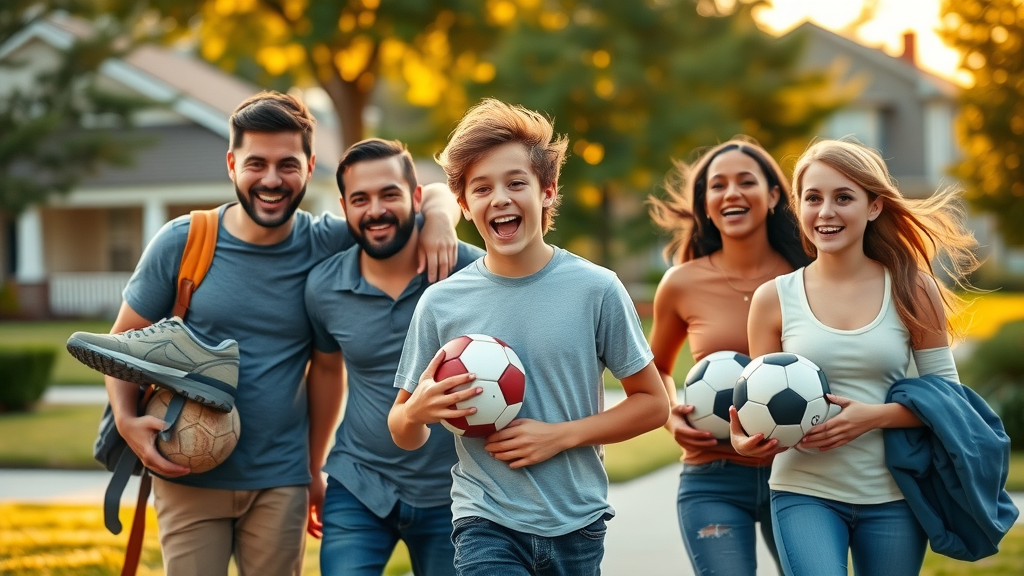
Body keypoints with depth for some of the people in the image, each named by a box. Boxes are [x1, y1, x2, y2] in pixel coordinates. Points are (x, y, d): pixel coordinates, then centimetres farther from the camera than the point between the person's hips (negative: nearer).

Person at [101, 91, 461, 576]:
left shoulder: (327, 246, -3)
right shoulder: (182, 243, -5)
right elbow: (124, 340, 3)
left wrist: (438, 217, -15)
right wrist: (126, 419, -14)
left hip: (281, 482, 1)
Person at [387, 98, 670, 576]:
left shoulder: (596, 289, -5)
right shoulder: (441, 303, -2)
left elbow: (652, 403, 1)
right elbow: (404, 437, 6)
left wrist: (559, 435, -11)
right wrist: (417, 412, -17)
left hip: (578, 523, 1)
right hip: (486, 523, -1)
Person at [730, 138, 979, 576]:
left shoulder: (913, 291, 0)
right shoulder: (773, 299, 1)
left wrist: (875, 416, -15)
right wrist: (745, 438, -16)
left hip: (891, 499, 1)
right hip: (805, 492, -1)